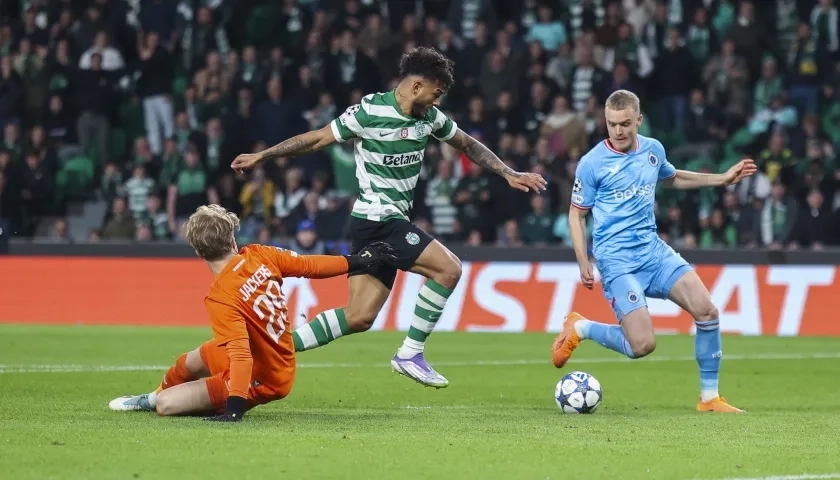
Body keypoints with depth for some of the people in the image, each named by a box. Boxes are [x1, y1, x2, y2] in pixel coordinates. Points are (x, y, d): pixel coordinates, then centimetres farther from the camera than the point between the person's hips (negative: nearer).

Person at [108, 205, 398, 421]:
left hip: (260, 379, -9)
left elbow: (241, 356, -38)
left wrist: (234, 409, -38)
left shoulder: (221, 298, -33)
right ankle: (155, 396, 60)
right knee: (188, 364, 31)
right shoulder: (259, 256, -15)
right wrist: (360, 261, 8)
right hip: (279, 358, 9)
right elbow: (310, 265, -6)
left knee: (167, 405, -6)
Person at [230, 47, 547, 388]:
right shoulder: (369, 112, -14)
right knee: (448, 268, -16)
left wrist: (509, 174, 17)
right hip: (377, 222, -8)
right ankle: (410, 355, -7)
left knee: (359, 317, 5)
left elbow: (467, 144, 22)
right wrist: (260, 156, -3)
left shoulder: (429, 117, 7)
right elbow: (317, 139, -6)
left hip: (391, 223, 8)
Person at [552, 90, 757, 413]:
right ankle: (579, 328, 10)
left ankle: (709, 398, 5)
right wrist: (583, 263, -9)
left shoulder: (653, 150, 7)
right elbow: (577, 214, 0)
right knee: (642, 345, -18)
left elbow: (672, 178, 29)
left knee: (706, 310, -9)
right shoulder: (592, 163, -9)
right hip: (618, 261, -6)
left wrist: (722, 179, 25)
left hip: (653, 250, 6)